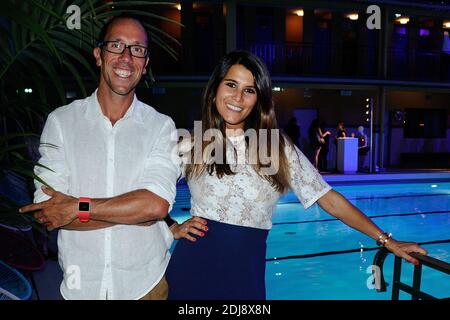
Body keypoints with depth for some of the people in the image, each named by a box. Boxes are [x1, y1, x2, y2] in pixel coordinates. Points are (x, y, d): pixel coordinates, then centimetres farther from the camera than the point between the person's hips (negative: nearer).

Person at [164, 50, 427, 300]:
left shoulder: (277, 148, -2)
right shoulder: (191, 146, -1)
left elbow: (330, 200, -1)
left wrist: (386, 240, -1)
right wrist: (174, 228, -7)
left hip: (247, 273, 0)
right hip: (194, 267, 1)